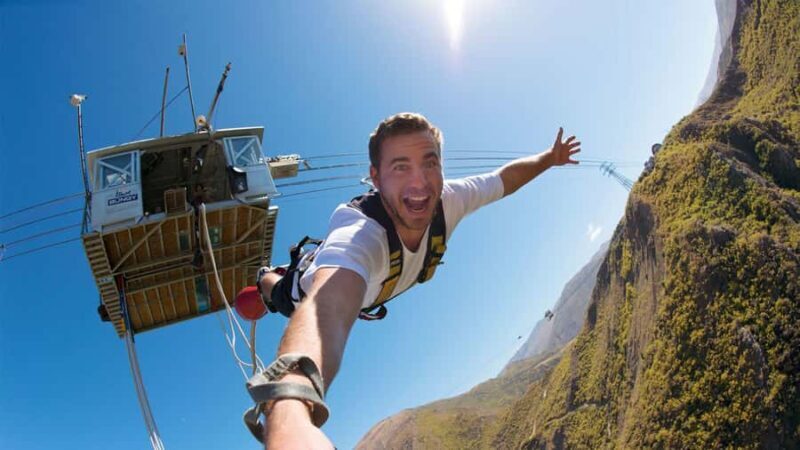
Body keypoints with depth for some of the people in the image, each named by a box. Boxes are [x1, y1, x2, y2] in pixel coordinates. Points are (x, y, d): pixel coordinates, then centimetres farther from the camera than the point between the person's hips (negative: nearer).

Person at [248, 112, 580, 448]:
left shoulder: (448, 201, -36)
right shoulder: (356, 236, -54)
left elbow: (505, 177, -16)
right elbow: (328, 309, -74)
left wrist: (549, 157, -2)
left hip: (365, 283, 5)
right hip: (315, 290, -4)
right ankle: (265, 279, 59)